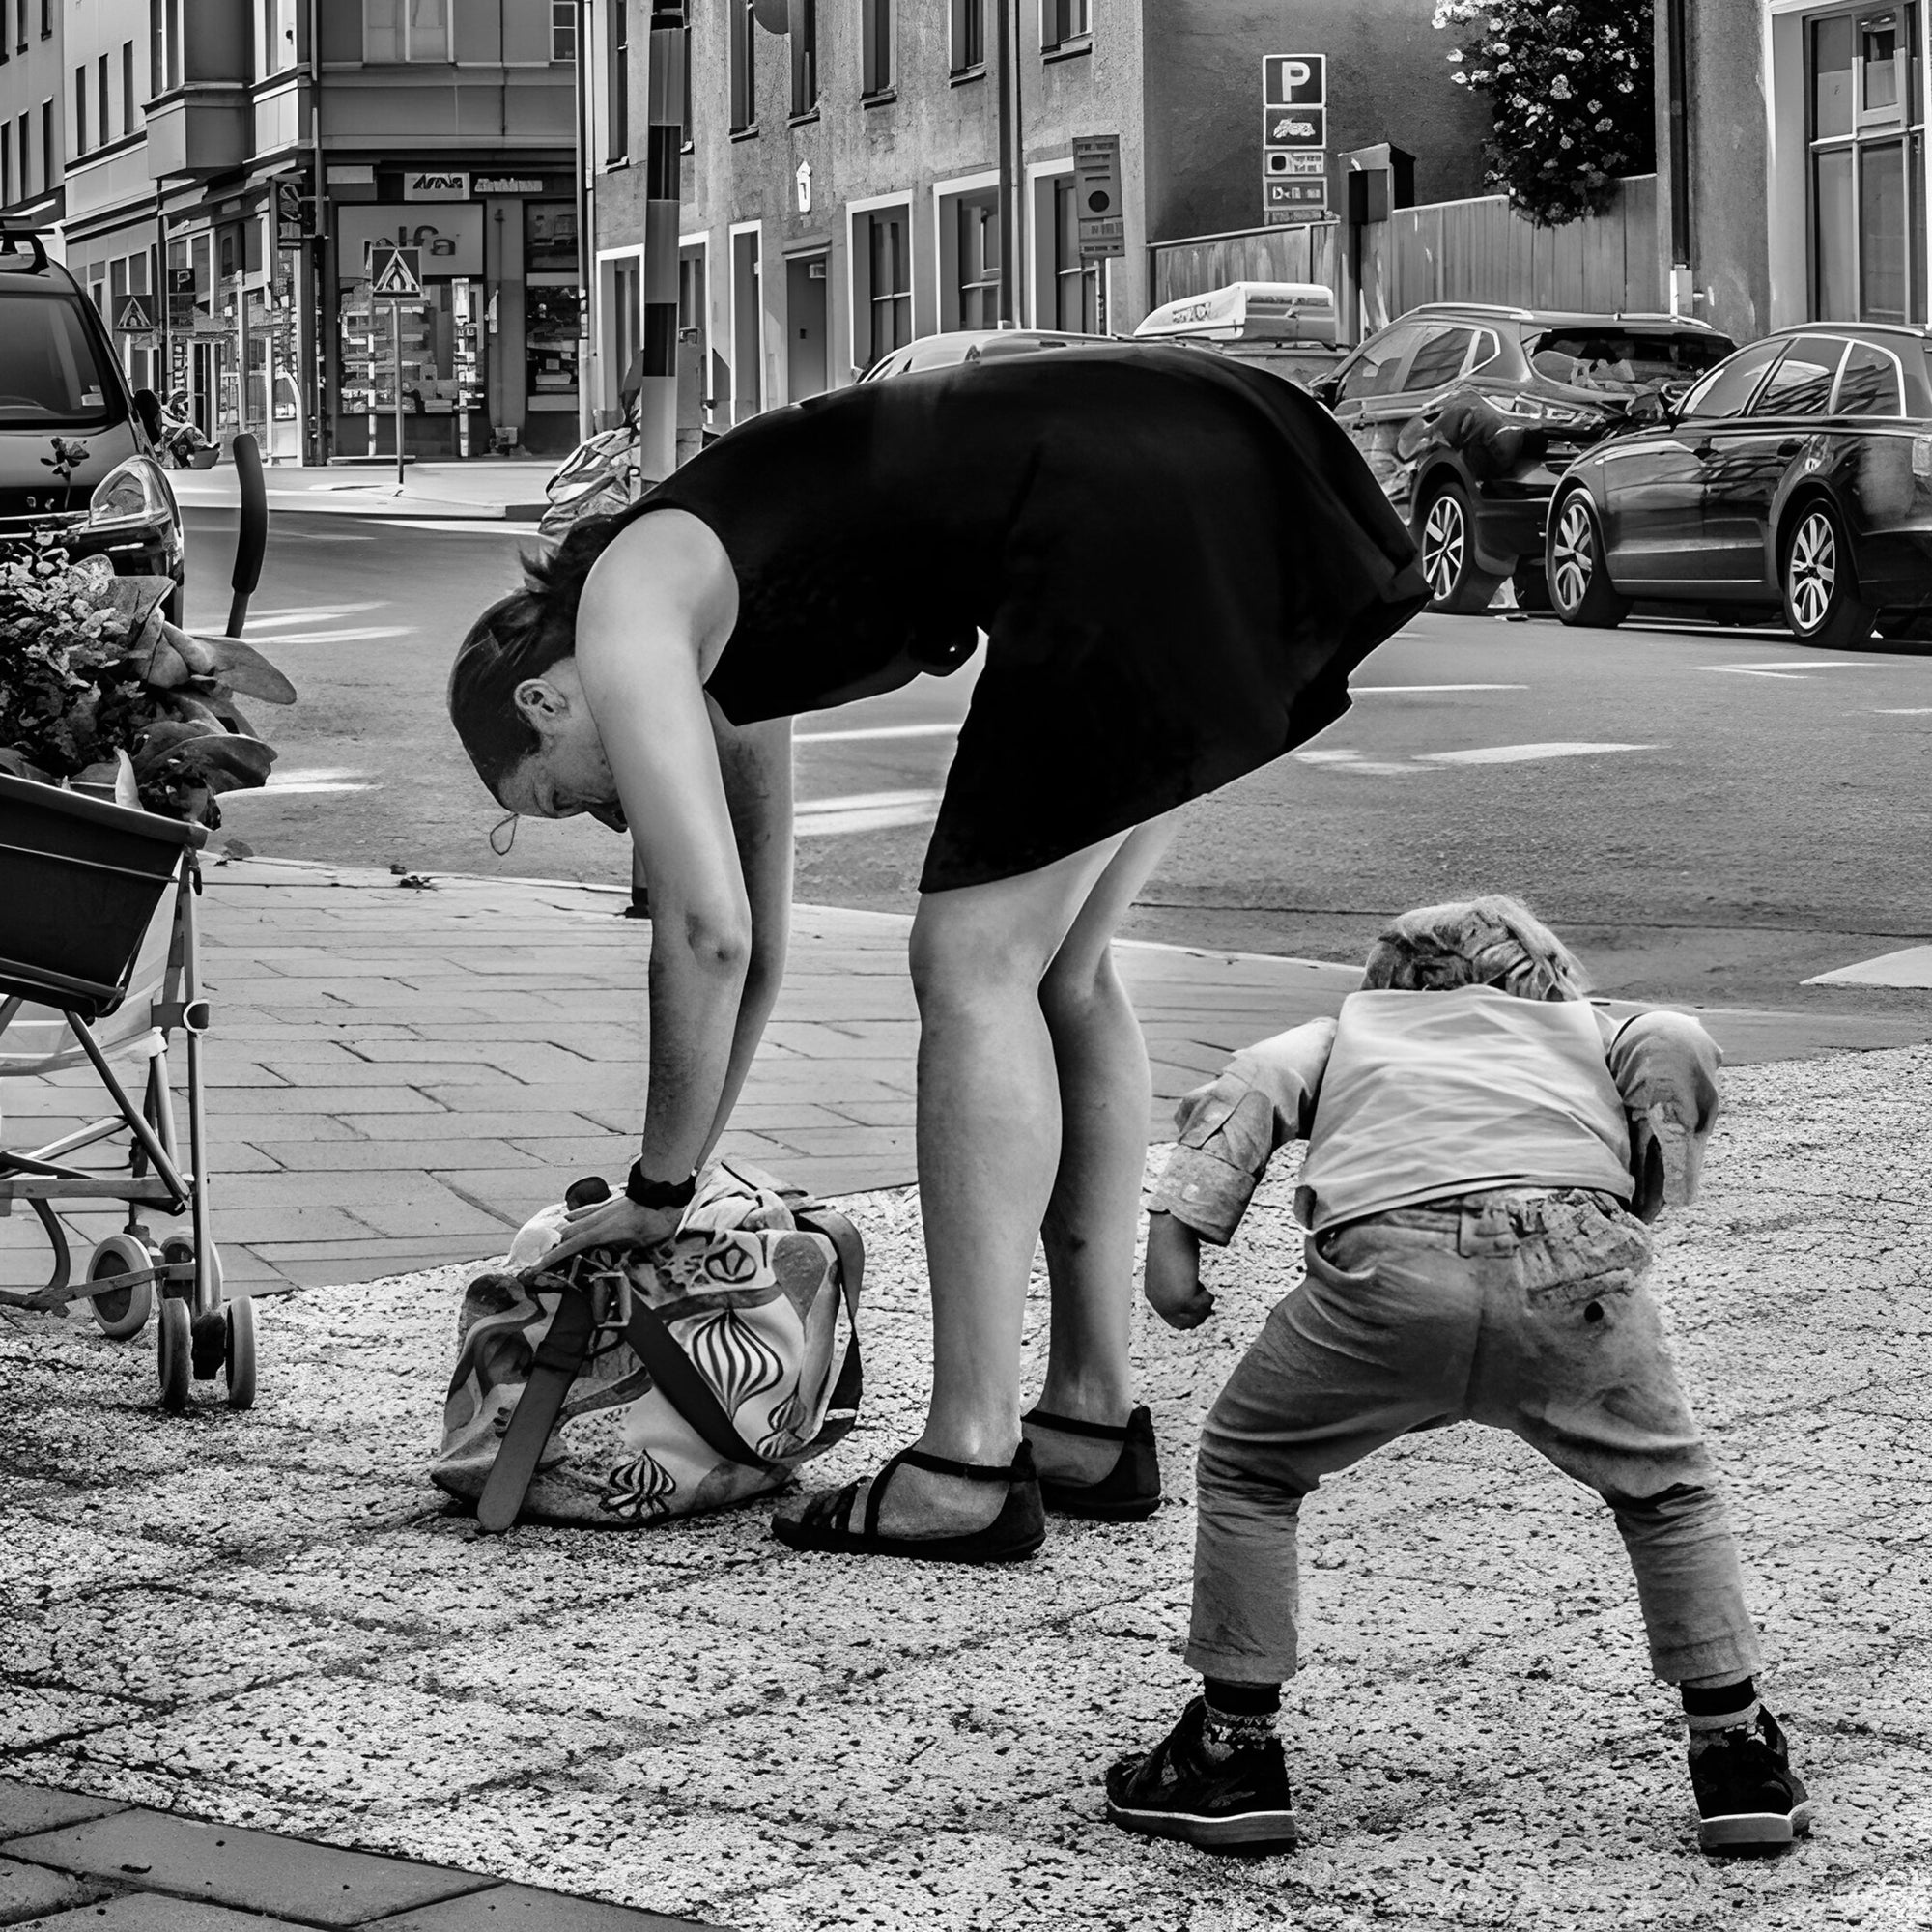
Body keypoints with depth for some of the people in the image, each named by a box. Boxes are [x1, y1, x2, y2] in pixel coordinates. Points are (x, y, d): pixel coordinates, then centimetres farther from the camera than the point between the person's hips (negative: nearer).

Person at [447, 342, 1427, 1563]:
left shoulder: (621, 627, 2)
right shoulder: (711, 643, 28)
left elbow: (707, 932, -4)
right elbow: (756, 951, 35)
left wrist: (658, 1191, 7)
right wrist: (678, 1193, 39)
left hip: (1123, 518, -10)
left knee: (978, 965, -2)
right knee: (1061, 968, 17)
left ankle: (970, 1471, -1)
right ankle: (1097, 1420, 23)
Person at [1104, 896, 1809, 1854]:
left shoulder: (1350, 1026, 38)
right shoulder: (1586, 1028, 39)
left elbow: (1253, 1085, 16)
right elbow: (1677, 1046, 15)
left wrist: (1177, 1229, 8)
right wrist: (1646, 1206, 22)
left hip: (1386, 1264, -1)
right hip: (1571, 1266, 1)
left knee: (1246, 1470, 25)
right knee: (1667, 1490, 27)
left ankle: (1236, 1748, 24)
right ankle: (1735, 1753, 24)